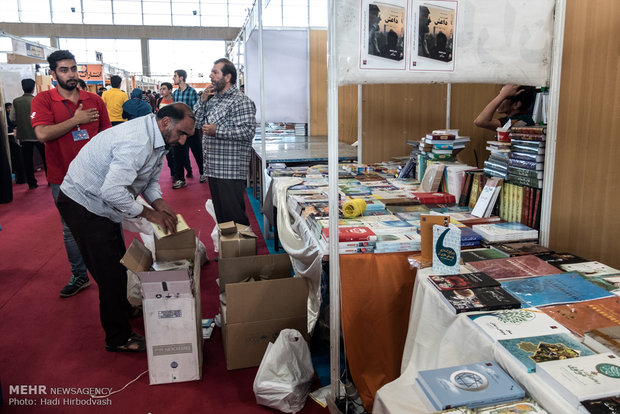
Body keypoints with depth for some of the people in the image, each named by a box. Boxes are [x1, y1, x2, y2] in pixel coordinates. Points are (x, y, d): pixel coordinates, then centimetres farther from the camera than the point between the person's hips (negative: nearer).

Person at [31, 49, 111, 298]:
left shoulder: (94, 100, 4)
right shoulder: (43, 100, -4)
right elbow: (42, 134, -18)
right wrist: (77, 119, -15)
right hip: (64, 179, -1)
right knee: (71, 229, 11)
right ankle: (79, 276, 26)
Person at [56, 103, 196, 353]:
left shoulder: (158, 139, 1)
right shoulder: (137, 142, -32)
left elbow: (151, 180, 10)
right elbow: (112, 191, -37)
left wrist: (158, 203, -10)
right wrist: (148, 213, -25)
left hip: (102, 203, 10)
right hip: (84, 204, -10)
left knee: (118, 265, 22)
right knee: (110, 273, -3)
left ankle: (124, 312, 42)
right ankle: (118, 339, 12)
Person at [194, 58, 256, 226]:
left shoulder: (241, 101, -11)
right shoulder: (213, 99, 17)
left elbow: (248, 131, -22)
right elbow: (197, 122, 17)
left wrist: (217, 130, -22)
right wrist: (202, 101, 4)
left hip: (231, 170, -9)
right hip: (213, 168, 9)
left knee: (233, 215, -3)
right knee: (220, 212, 18)